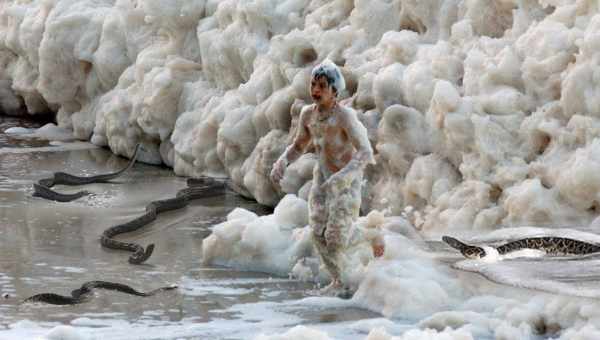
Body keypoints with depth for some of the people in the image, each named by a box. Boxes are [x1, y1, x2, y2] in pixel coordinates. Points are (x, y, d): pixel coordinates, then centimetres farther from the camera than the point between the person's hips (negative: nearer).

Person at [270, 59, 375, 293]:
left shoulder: (345, 116, -25)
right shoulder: (308, 114, -4)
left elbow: (366, 153, -30)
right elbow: (299, 146, 12)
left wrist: (342, 177, -42)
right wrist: (282, 163, -7)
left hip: (347, 183, -6)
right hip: (322, 178, 6)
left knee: (336, 236, -10)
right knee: (319, 234, 6)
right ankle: (338, 281, 22)